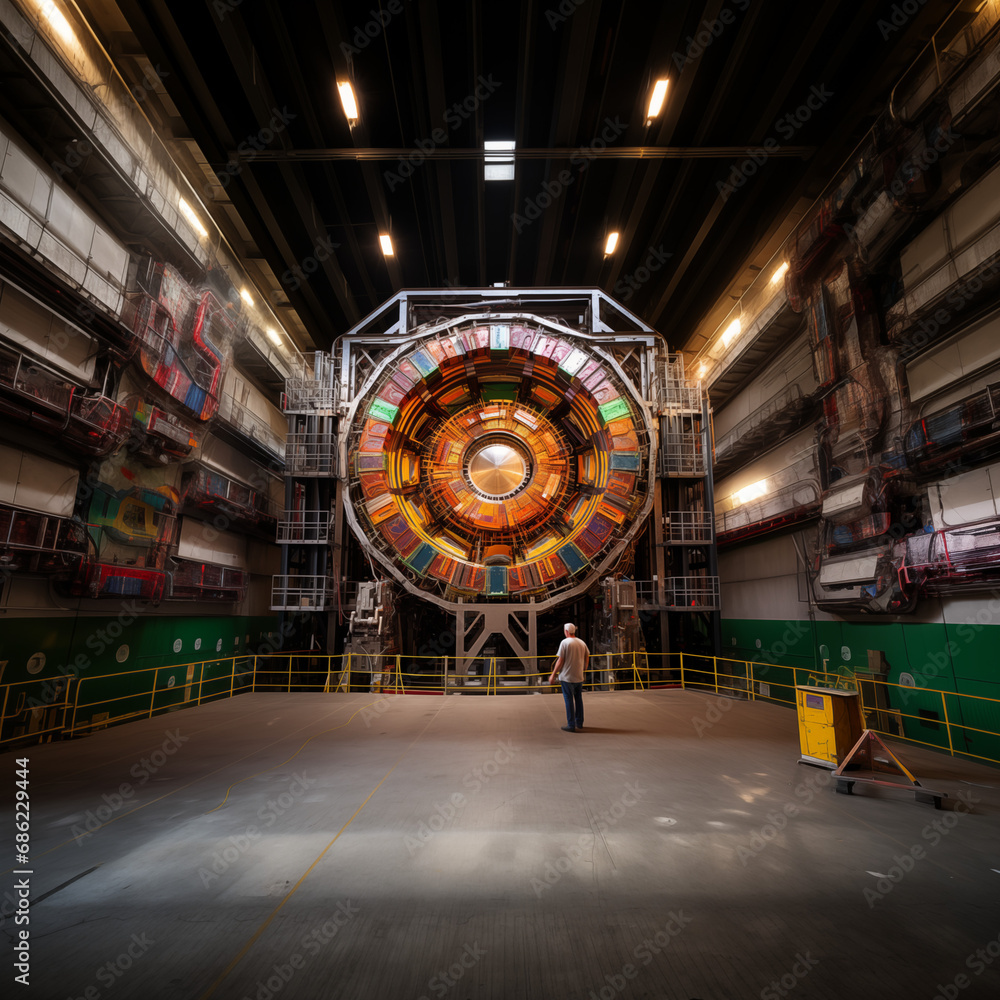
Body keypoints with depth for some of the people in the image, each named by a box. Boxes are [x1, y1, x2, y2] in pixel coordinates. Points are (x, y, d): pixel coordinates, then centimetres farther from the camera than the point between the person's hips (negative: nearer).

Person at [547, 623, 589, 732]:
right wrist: (584, 671, 31)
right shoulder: (582, 643, 5)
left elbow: (560, 661, -13)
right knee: (578, 699, 15)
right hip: (579, 677, 5)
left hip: (567, 677, -5)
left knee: (569, 700, 2)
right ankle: (579, 724, 23)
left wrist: (553, 675, -6)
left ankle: (571, 725, 5)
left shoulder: (565, 642, -12)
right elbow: (587, 658, 15)